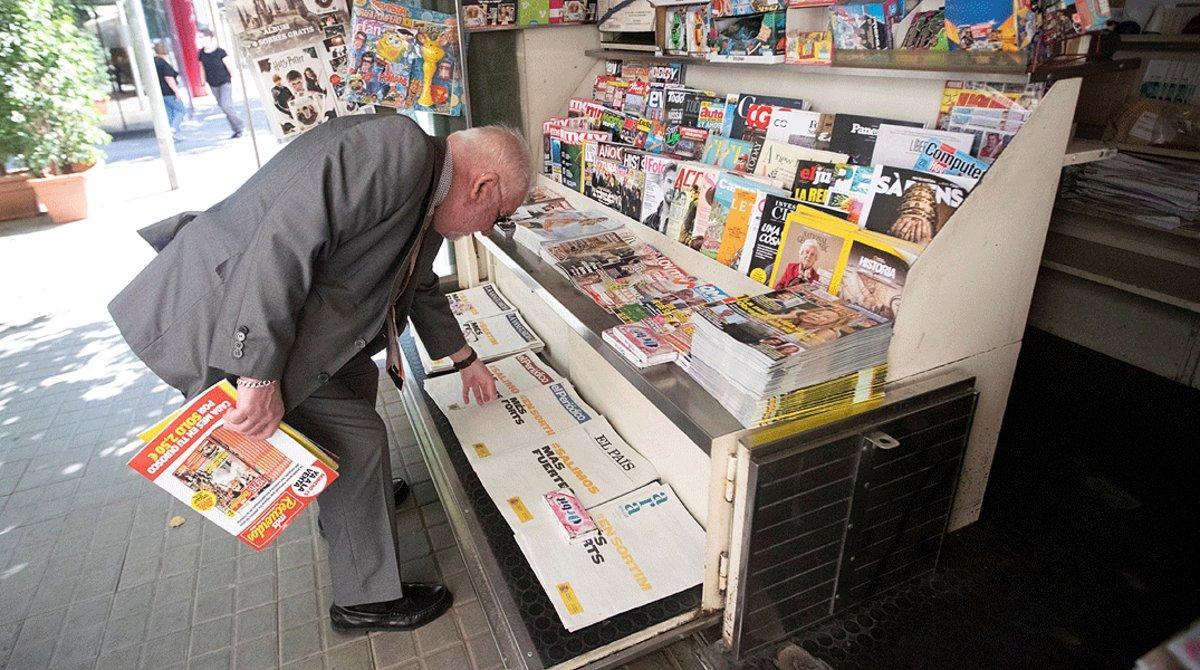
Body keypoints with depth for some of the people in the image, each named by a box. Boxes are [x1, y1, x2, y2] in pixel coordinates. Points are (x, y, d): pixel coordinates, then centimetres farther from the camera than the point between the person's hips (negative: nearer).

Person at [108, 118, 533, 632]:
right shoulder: (396, 150, -24)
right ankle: (367, 599, 14)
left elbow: (419, 285, 24)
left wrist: (464, 360, 33)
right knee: (355, 437, -6)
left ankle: (344, 507, 48)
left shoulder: (425, 193, 9)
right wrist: (261, 377, -30)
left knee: (358, 381, 23)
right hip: (222, 325, -10)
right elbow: (286, 241, -32)